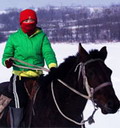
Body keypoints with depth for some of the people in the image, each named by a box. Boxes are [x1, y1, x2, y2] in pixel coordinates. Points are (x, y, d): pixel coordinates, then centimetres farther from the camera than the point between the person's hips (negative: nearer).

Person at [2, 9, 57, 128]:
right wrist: (7, 61, -17)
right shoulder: (14, 38, 6)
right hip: (20, 76, -2)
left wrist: (52, 66, -24)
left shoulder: (42, 36, 7)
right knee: (19, 101, -13)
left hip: (37, 76, 2)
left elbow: (48, 52, -5)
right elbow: (7, 54, 8)